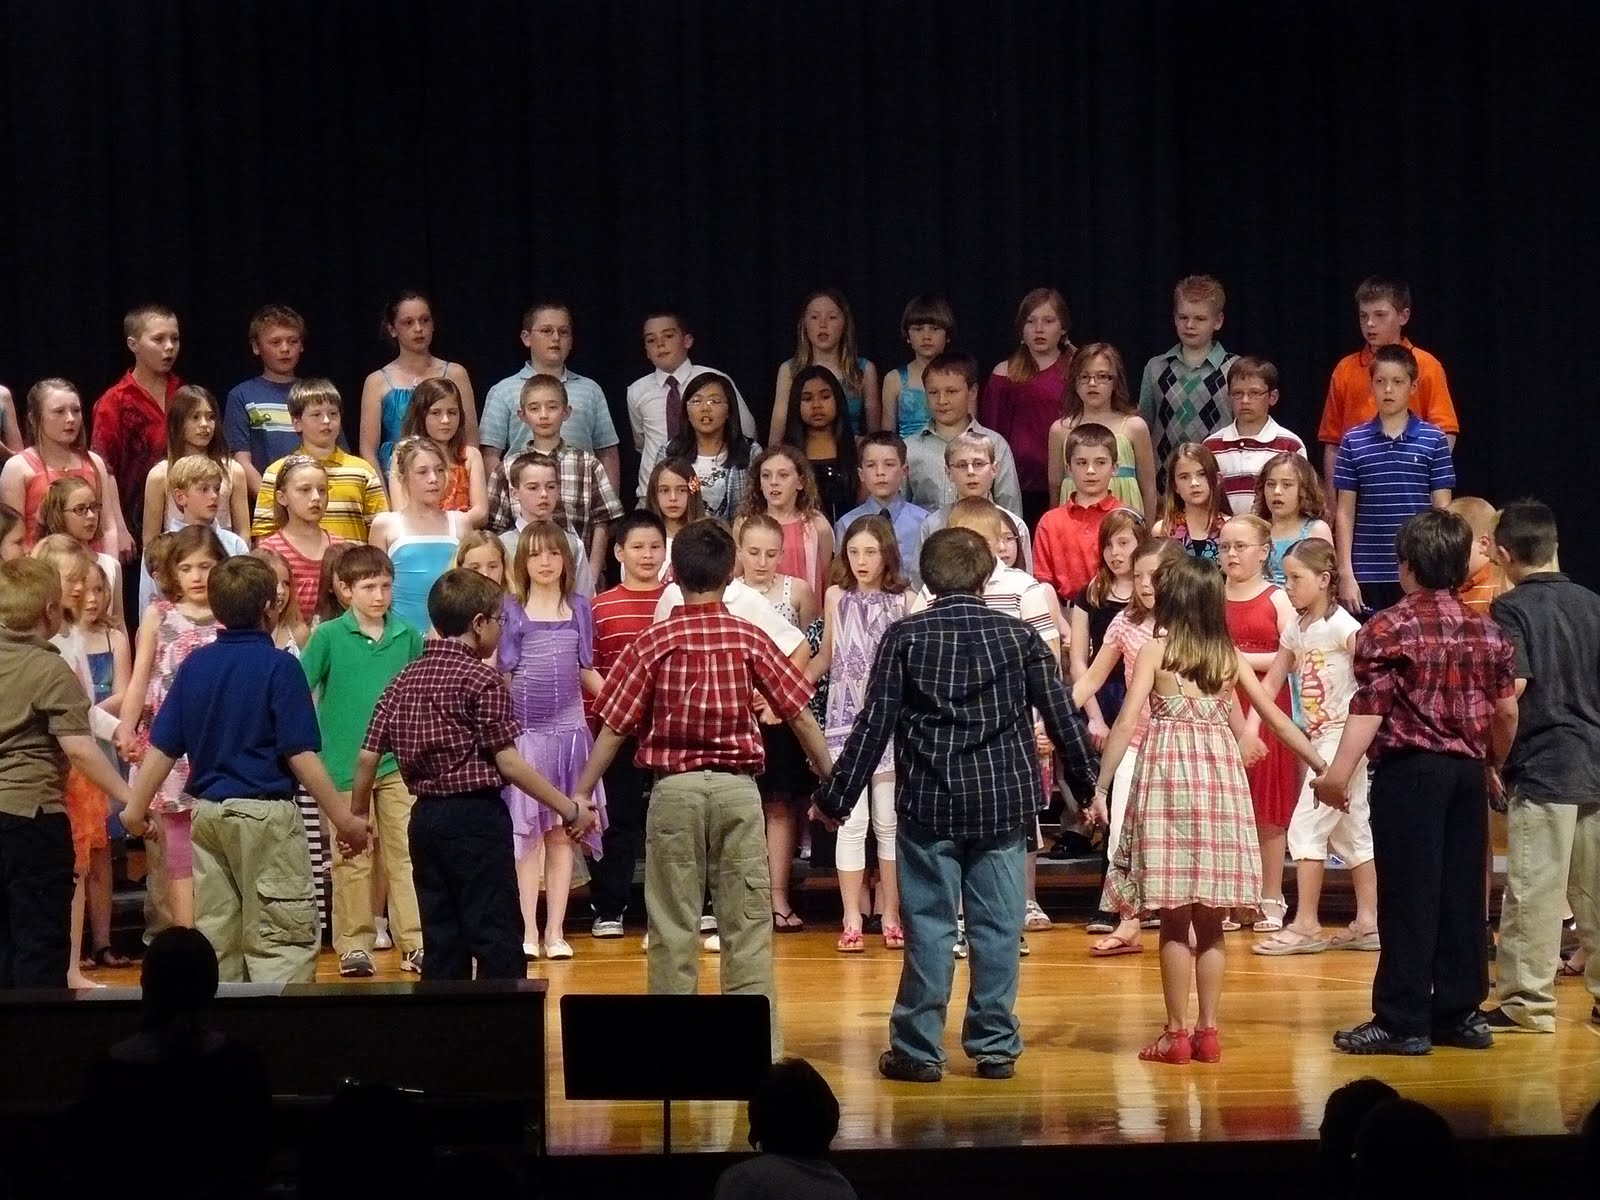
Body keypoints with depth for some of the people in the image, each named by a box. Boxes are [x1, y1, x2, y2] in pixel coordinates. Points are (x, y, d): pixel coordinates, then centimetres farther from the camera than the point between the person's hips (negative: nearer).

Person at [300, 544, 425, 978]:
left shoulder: (408, 636, 3)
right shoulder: (329, 636, -5)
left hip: (397, 763, 2)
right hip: (345, 764, -2)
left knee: (405, 853, 2)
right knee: (352, 859, 5)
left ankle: (414, 942, 6)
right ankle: (354, 945, 12)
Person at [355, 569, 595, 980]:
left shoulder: (404, 681, 9)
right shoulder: (482, 679, -10)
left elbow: (367, 757, 7)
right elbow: (508, 762, -13)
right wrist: (569, 808, -10)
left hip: (425, 818, 7)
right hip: (475, 817, -7)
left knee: (441, 943, 10)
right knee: (498, 944, -4)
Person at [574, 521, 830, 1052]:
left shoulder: (655, 641, -2)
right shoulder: (748, 638, 0)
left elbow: (613, 726, -2)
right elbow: (800, 715, 1)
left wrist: (581, 795, 4)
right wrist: (831, 783, 10)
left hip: (674, 788, -1)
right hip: (737, 787, 1)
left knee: (673, 923, 6)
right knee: (747, 921, 4)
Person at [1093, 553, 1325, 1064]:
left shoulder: (1156, 650, -2)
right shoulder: (1230, 656, 8)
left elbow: (1126, 722, -10)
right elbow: (1276, 718, 10)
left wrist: (1100, 787, -9)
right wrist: (1322, 767, 18)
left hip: (1169, 775, -3)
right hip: (1221, 775, 3)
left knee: (1175, 921, 0)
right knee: (1210, 923, 9)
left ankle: (1177, 1033, 1)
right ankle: (1208, 1031, 9)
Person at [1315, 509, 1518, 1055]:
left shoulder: (1388, 629, -8)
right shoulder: (1486, 632, 8)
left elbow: (1370, 708, -15)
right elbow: (1507, 712, 10)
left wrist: (1338, 773, -17)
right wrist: (1497, 763, 26)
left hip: (1409, 770, -5)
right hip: (1467, 769, 5)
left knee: (1408, 896, -3)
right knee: (1462, 893, 11)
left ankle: (1402, 1021, -2)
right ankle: (1461, 1011, 16)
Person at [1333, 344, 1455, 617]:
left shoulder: (1433, 439, 3)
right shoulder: (1354, 441, 6)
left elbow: (1443, 511, 5)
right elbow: (1345, 512, 7)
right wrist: (1345, 573, 1)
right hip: (1368, 573, 1)